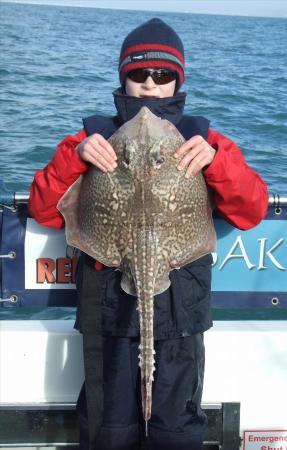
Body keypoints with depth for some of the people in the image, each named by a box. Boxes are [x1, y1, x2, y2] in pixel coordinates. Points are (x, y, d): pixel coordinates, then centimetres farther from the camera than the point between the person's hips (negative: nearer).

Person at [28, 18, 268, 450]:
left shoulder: (203, 140, 4)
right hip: (110, 306, 0)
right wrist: (75, 156, -16)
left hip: (179, 312, 0)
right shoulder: (95, 137, 5)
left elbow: (252, 212, -5)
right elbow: (45, 211, -1)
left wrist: (216, 160, -20)